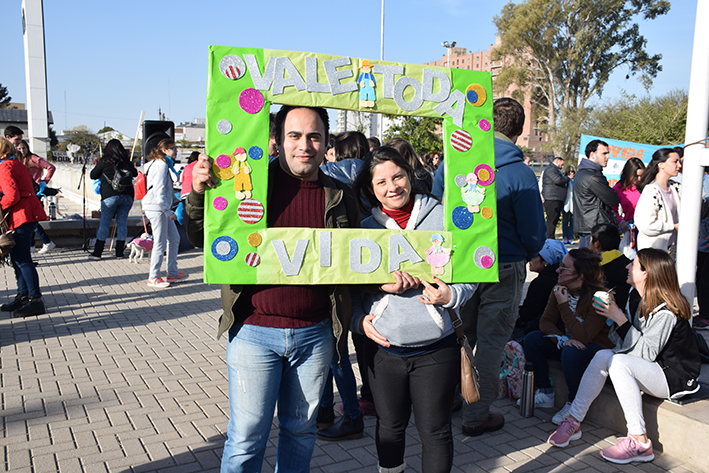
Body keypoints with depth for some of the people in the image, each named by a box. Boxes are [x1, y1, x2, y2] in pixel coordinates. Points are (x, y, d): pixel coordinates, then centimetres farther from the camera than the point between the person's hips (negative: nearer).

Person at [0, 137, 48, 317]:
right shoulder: (16, 164, 19)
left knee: (22, 258, -8)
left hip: (22, 215, -10)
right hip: (27, 213, 10)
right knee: (17, 258, 15)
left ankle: (36, 300, -6)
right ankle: (23, 296, 22)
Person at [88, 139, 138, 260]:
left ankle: (97, 252, 6)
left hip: (110, 195, -3)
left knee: (104, 223, 3)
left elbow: (93, 175, 8)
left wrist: (97, 166, 25)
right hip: (127, 195, 3)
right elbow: (134, 173, 19)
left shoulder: (104, 161, -1)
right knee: (122, 222, 9)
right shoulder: (126, 161, 6)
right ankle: (119, 251, 12)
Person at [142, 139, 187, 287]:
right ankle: (153, 278, 5)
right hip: (156, 208, -10)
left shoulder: (164, 164, 19)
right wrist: (168, 211, -20)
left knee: (174, 239, 12)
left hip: (162, 208, 10)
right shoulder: (161, 164, -13)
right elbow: (159, 191, -20)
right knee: (160, 243, -5)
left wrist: (169, 210, 20)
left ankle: (172, 273, 19)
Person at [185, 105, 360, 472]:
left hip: (315, 334, 3)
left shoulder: (340, 196, 4)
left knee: (301, 430, 19)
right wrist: (198, 193, -20)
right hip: (254, 331, -2)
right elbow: (200, 239, -3)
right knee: (246, 438, 6)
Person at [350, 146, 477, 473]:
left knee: (435, 430, 10)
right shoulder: (366, 229, 4)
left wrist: (451, 295, -18)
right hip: (383, 348, 3)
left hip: (436, 350, -2)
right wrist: (359, 320, -4)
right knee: (390, 426, 19)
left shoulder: (443, 217, -3)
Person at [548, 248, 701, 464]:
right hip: (653, 369, 8)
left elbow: (646, 353, -26)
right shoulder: (636, 297, 3)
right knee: (603, 356, -13)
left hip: (677, 377, -8)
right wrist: (613, 315, -13)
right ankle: (573, 421, -9)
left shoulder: (666, 311, -23)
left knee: (618, 362, -30)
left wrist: (620, 319, -26)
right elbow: (624, 343, 6)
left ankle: (639, 442, -25)